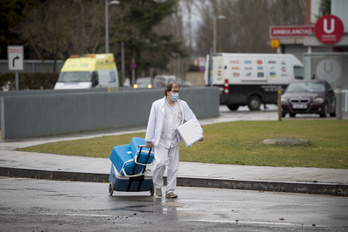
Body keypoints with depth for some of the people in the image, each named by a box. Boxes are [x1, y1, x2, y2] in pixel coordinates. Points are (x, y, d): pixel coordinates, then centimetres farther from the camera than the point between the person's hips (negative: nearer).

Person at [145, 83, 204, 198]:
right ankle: (157, 185, 5)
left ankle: (170, 191, 13)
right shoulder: (157, 105, -3)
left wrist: (199, 132, -2)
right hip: (161, 141, -3)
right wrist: (149, 140, 2)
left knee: (173, 166, 3)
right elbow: (151, 123, 2)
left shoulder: (182, 105, 5)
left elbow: (192, 118, 10)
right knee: (162, 162, -19)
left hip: (174, 141, 3)